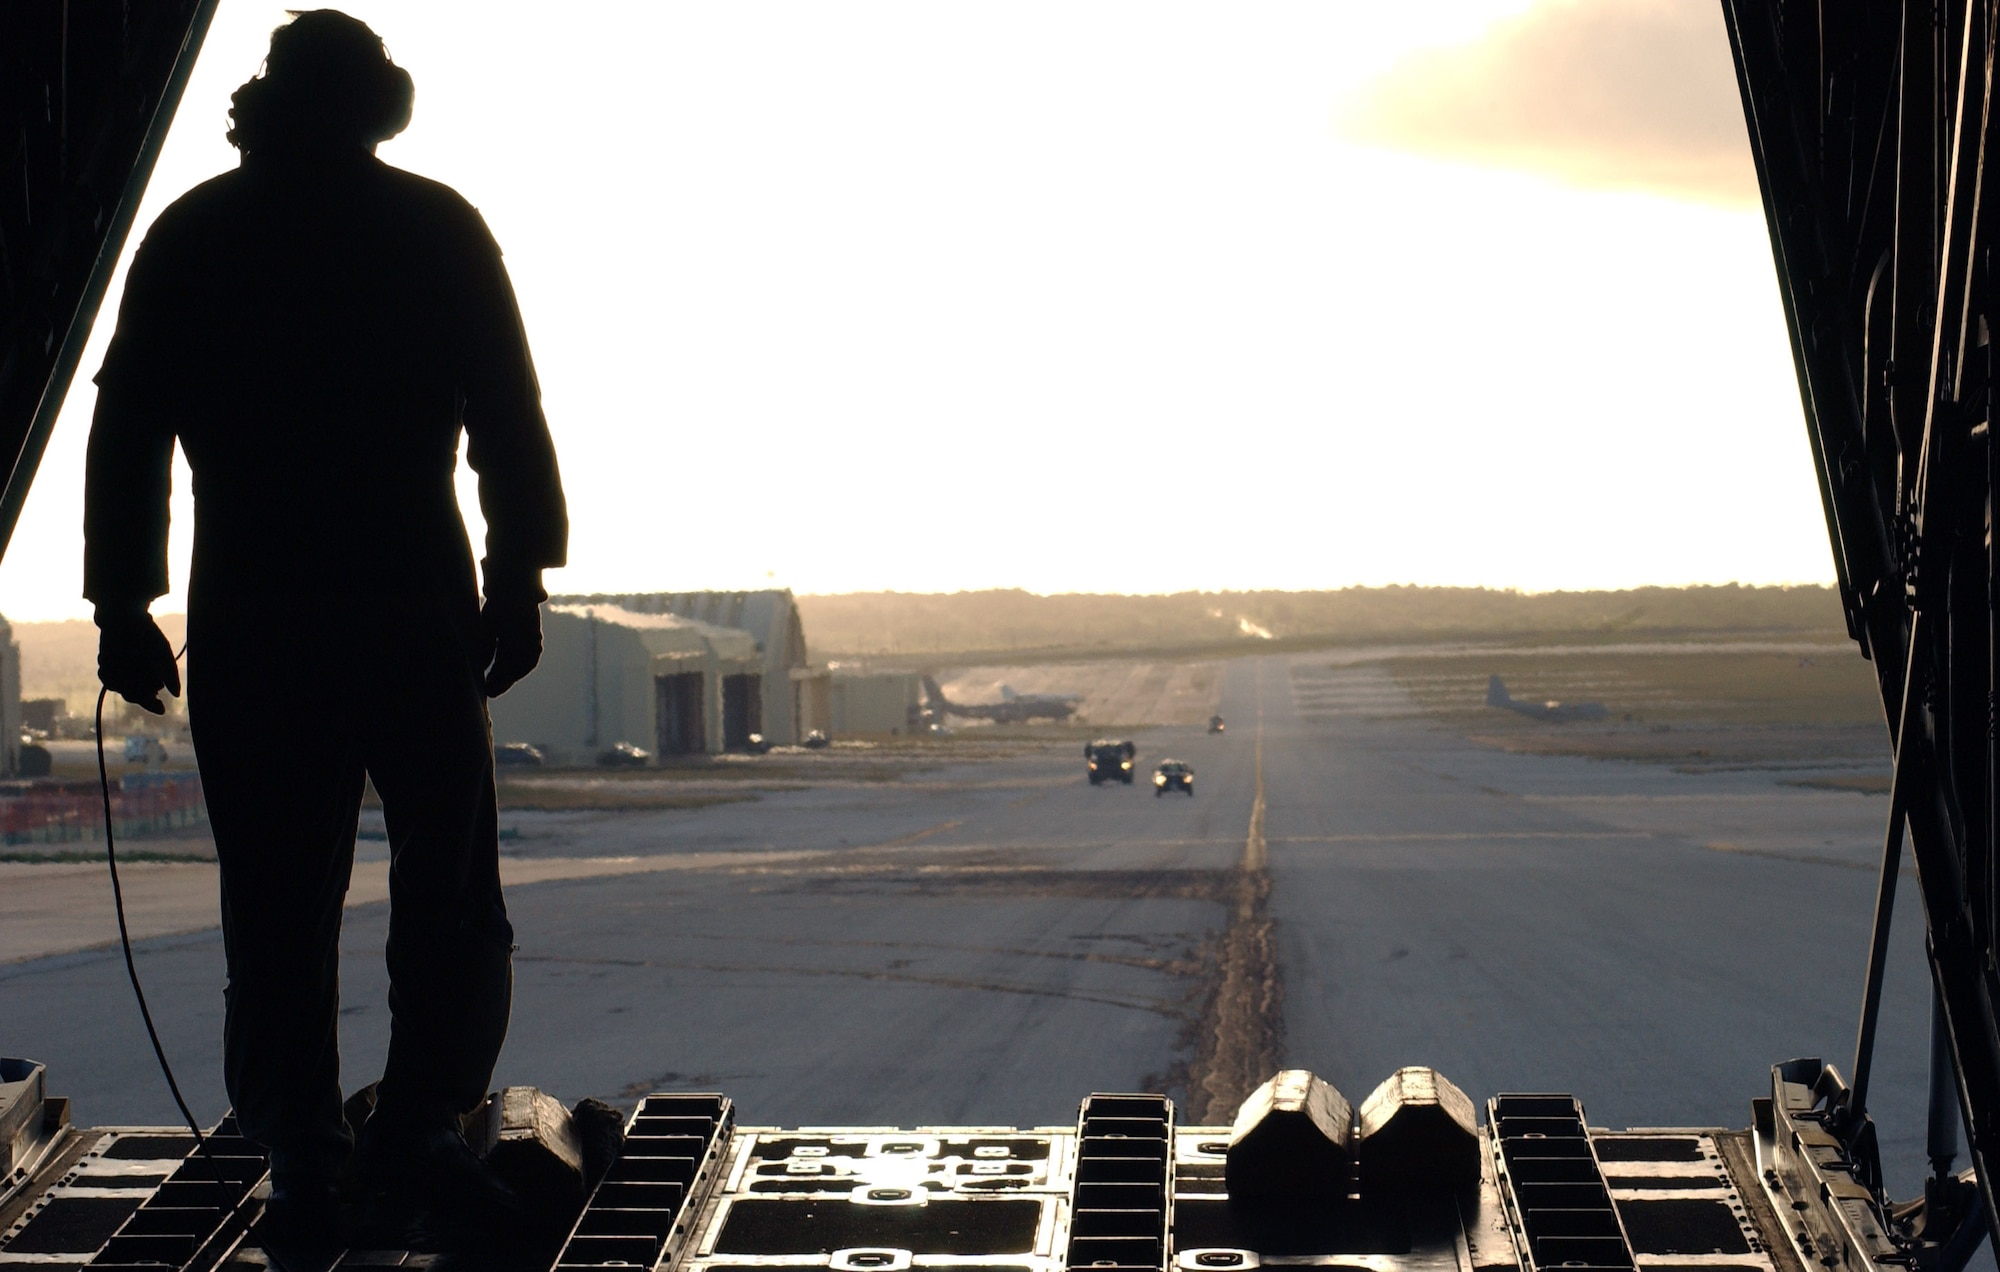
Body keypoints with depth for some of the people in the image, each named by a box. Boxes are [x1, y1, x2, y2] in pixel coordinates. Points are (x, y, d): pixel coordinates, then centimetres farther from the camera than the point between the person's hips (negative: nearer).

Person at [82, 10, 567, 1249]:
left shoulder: (190, 237, 8)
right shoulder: (436, 228, 3)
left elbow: (128, 428, 5)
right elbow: (510, 417, -1)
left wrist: (124, 605, 7)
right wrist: (520, 578, 1)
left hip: (250, 620, 2)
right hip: (414, 606, -2)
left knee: (277, 908, 6)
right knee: (452, 892, 8)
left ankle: (303, 1158, 7)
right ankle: (418, 1126, 3)